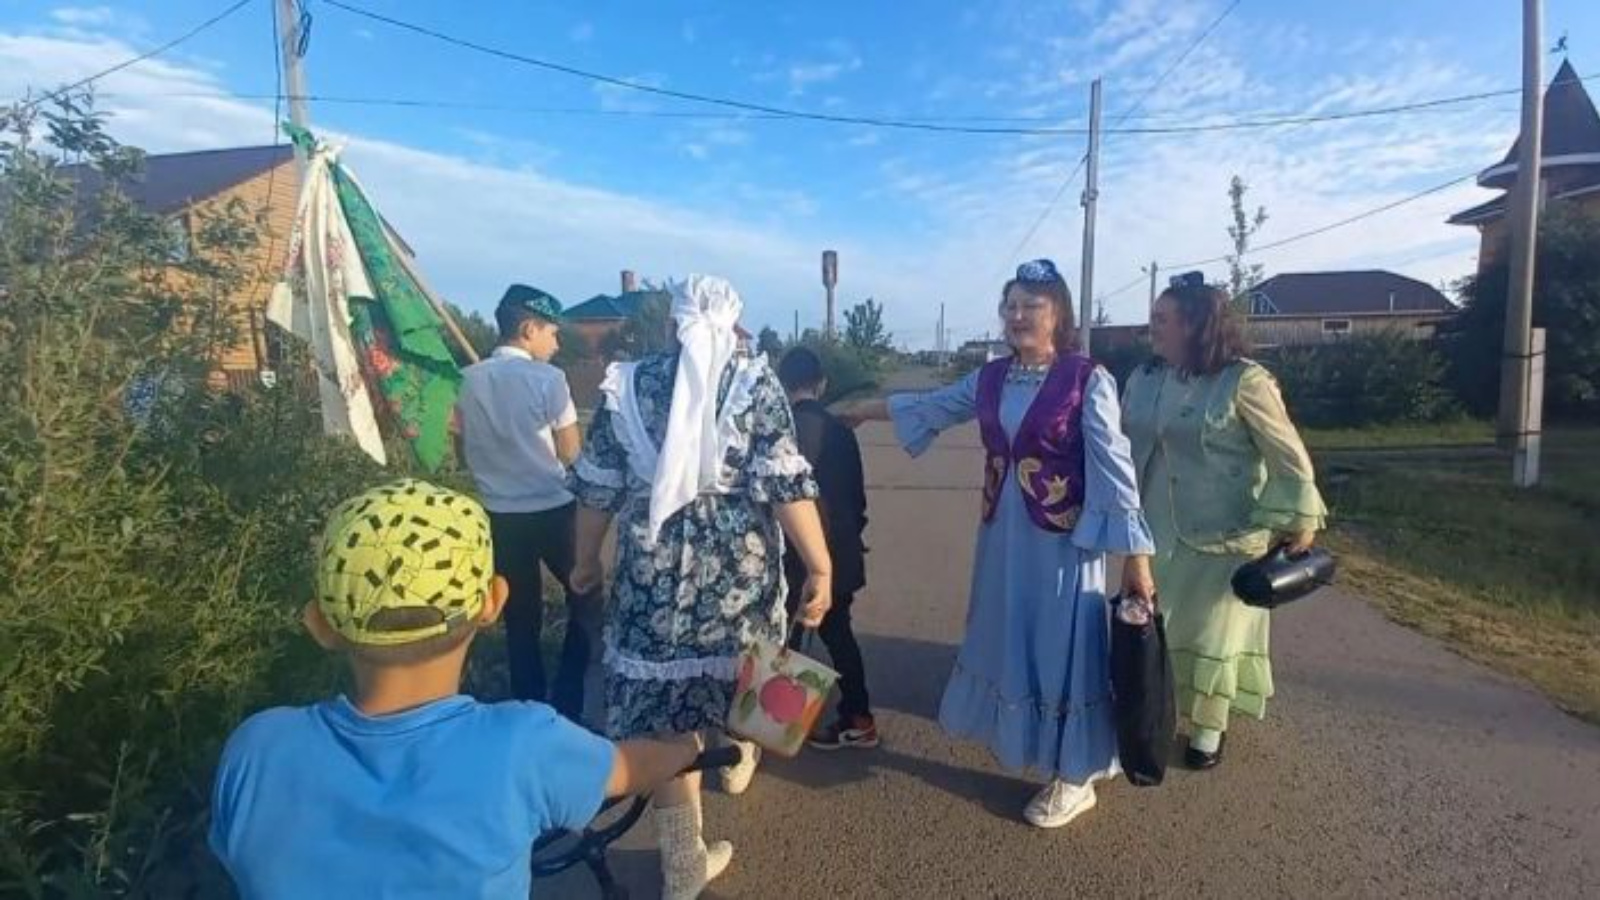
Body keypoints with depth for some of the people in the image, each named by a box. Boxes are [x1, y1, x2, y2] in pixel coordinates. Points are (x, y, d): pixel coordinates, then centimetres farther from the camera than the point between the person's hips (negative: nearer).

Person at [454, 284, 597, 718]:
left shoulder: (470, 380, 2)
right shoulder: (547, 379, -13)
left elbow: (463, 452, 10)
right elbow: (572, 455, -9)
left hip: (501, 515, 5)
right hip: (554, 510, -5)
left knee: (520, 616, 15)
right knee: (586, 599, 14)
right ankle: (567, 703, 13)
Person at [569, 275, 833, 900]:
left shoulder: (628, 384, 2)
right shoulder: (753, 381, -4)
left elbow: (597, 487, 5)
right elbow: (785, 484, -13)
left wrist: (586, 560, 19)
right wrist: (820, 566, -9)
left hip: (655, 569, 1)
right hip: (738, 567, 0)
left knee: (666, 716, 8)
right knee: (740, 673, 27)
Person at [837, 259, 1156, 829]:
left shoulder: (1087, 379, -12)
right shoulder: (990, 379, 4)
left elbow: (1113, 468, -13)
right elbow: (928, 408, 17)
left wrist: (1135, 554, -14)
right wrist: (859, 410, 25)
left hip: (1062, 538, -5)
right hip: (1003, 533, 5)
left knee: (1061, 648, 5)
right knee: (1007, 639, 18)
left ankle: (1075, 777, 24)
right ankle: (1016, 734, 42)